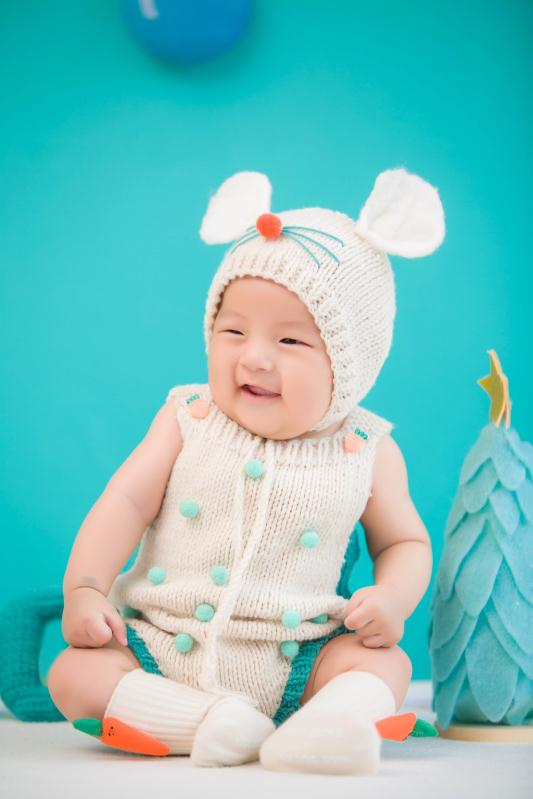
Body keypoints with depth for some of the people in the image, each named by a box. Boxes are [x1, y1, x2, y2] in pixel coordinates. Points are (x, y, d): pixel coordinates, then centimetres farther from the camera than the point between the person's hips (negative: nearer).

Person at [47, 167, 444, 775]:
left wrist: (392, 598, -13)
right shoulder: (189, 420, -2)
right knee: (73, 672, -19)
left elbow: (404, 541, 8)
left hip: (295, 665, 0)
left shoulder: (366, 452, -3)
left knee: (386, 661, -21)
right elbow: (126, 502, -2)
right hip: (163, 651, 1)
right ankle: (208, 723, -31)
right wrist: (84, 589, -13)